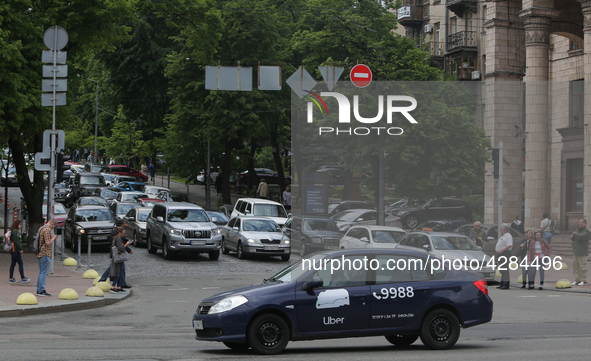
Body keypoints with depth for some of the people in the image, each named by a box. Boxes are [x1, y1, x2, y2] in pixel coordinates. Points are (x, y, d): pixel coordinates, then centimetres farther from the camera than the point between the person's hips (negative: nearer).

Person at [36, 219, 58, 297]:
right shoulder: (47, 229, -15)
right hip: (45, 254, -10)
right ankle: (41, 291, -8)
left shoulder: (42, 228, 17)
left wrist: (52, 237, 17)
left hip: (40, 254, 10)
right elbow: (48, 243, -21)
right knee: (44, 273, -7)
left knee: (41, 272, 14)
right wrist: (53, 238, -5)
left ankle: (39, 290, 16)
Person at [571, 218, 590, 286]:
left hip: (582, 253, -8)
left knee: (582, 267, -6)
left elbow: (580, 237, -25)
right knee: (575, 266, 7)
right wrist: (572, 236, -2)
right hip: (575, 252, 8)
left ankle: (584, 281, 0)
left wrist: (575, 234, -7)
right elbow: (572, 238, 21)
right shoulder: (578, 230, 17)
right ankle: (577, 280, 13)